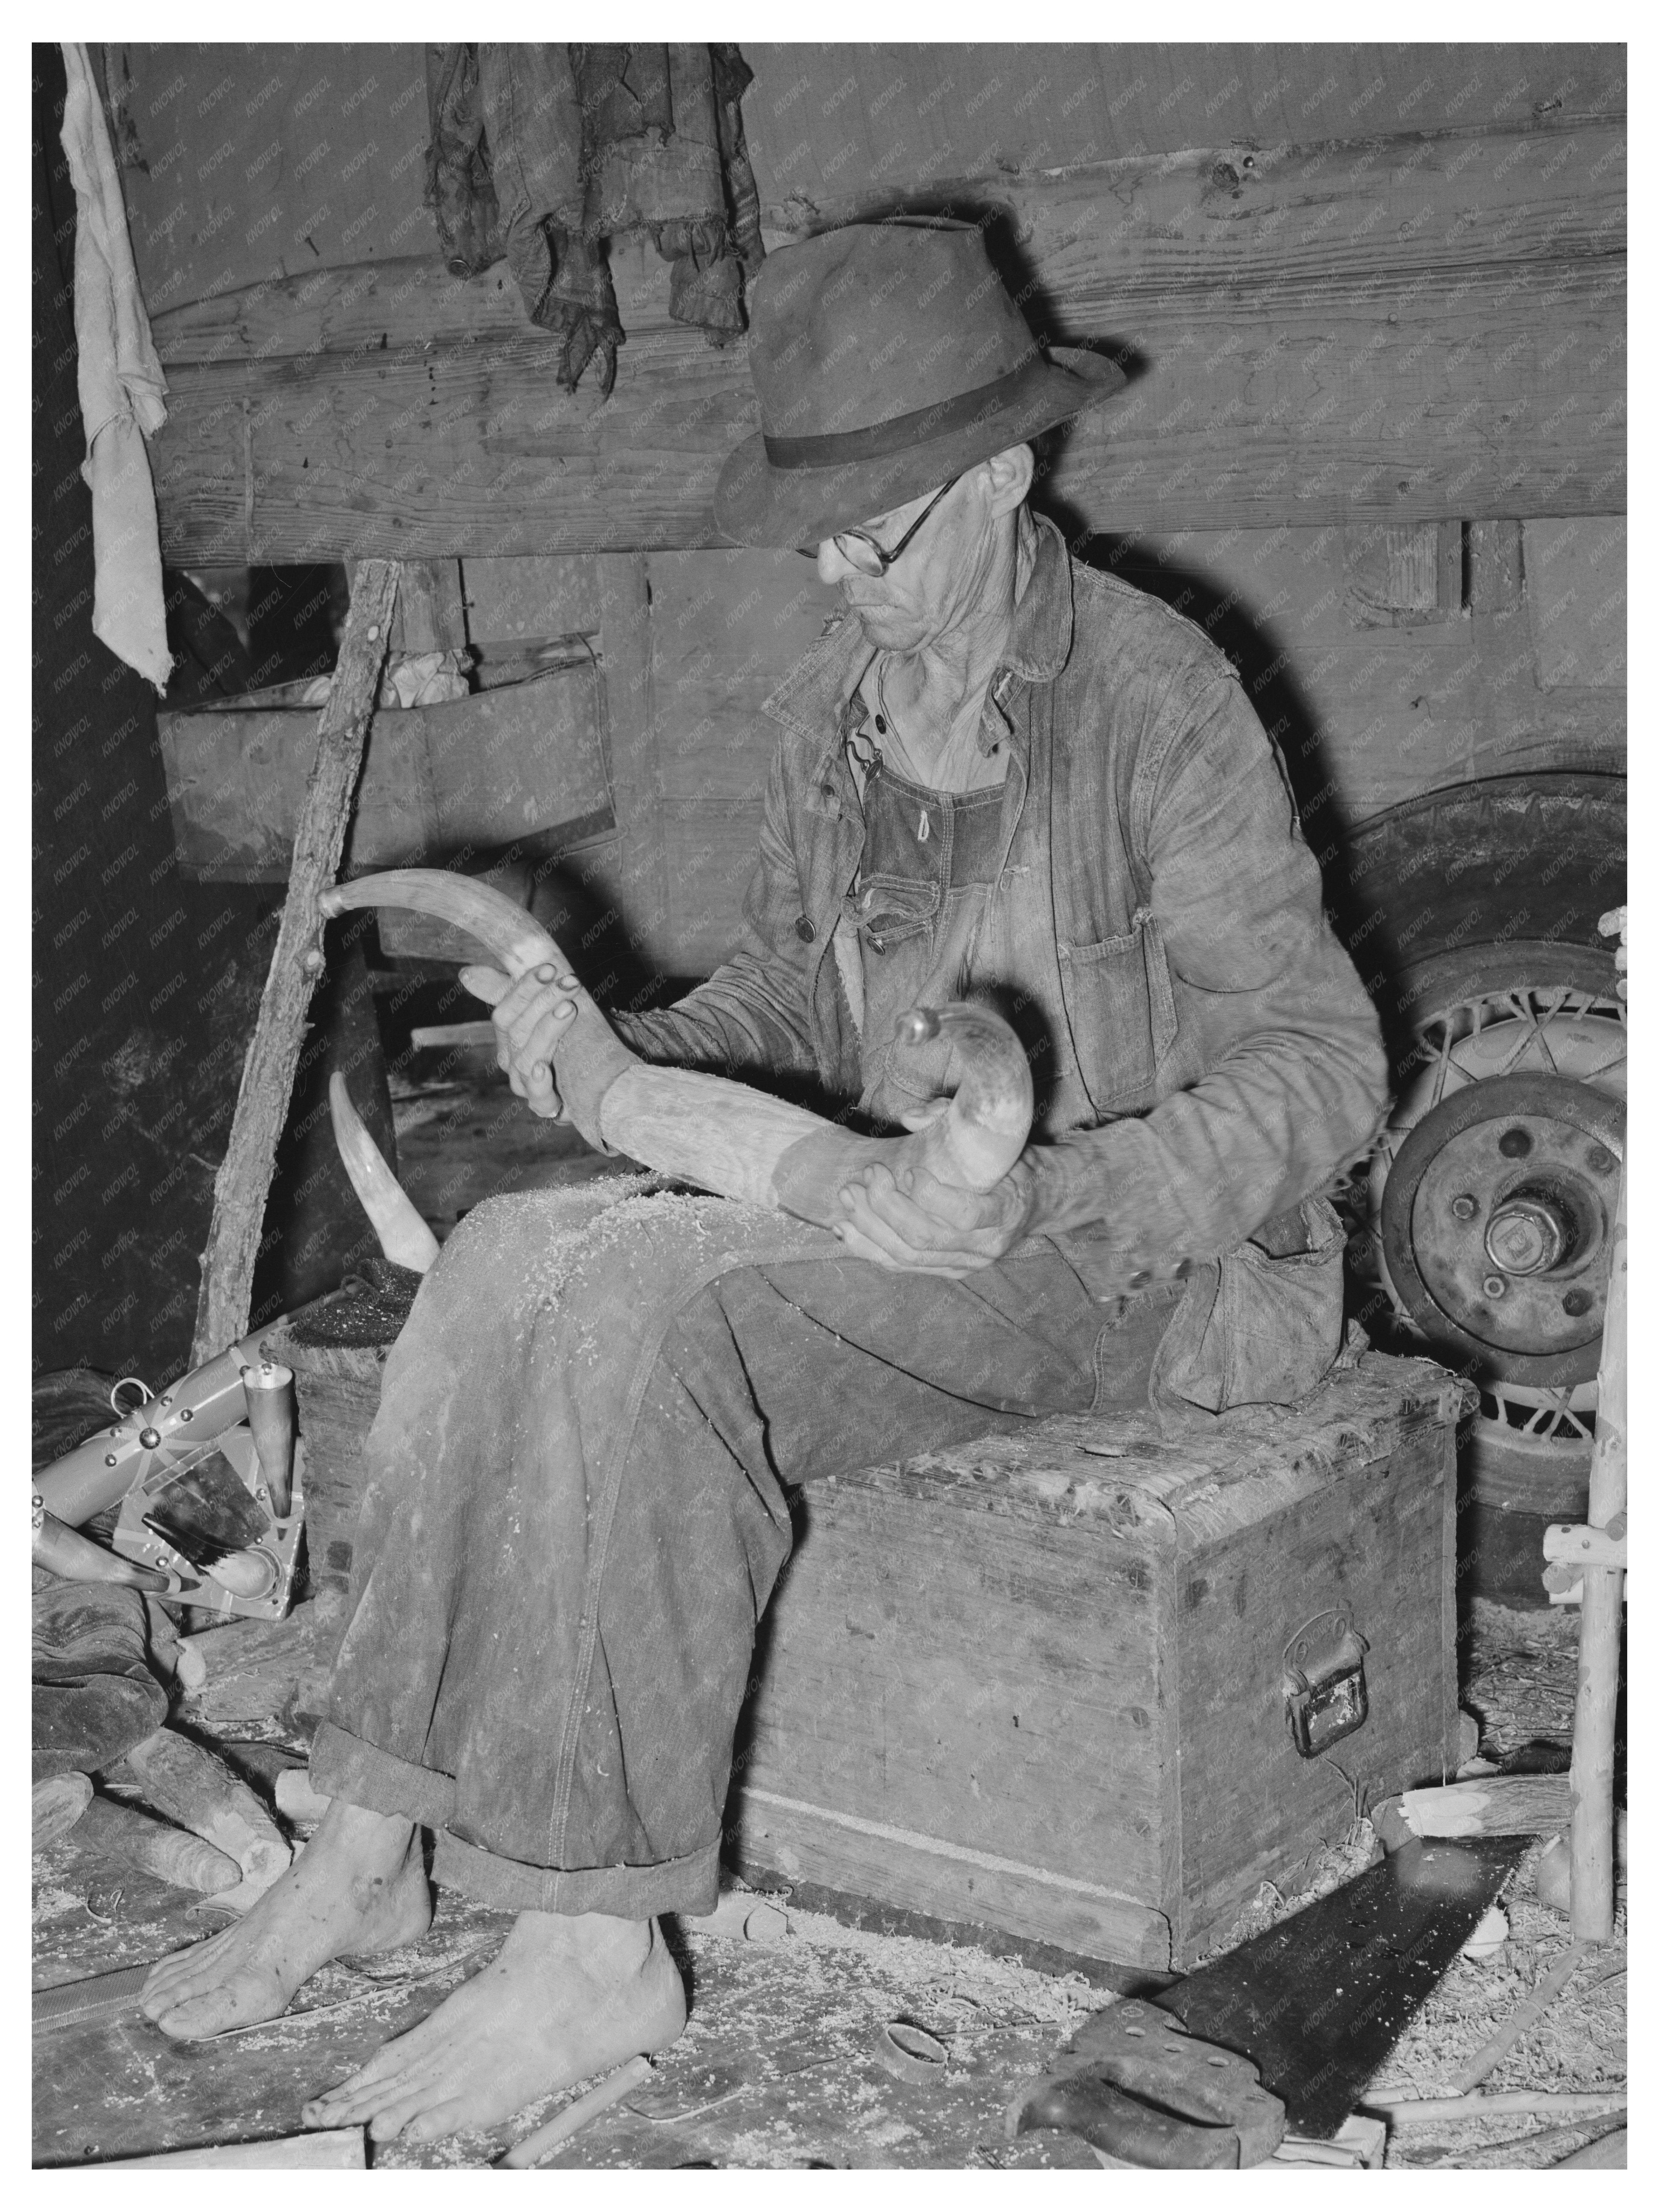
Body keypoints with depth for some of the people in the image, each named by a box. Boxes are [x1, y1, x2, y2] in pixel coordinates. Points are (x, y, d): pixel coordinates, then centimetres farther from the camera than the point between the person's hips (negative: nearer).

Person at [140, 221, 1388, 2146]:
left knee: (652, 1325, -30)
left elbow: (1317, 1069, -16)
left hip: (1144, 1261, -7)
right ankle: (375, 1842, -12)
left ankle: (596, 1949, -21)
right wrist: (620, 1057, -6)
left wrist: (1035, 1199, -31)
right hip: (899, 1206, 7)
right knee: (509, 1261, -16)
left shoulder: (1153, 702, -15)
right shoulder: (832, 703, 7)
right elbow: (785, 1000, 16)